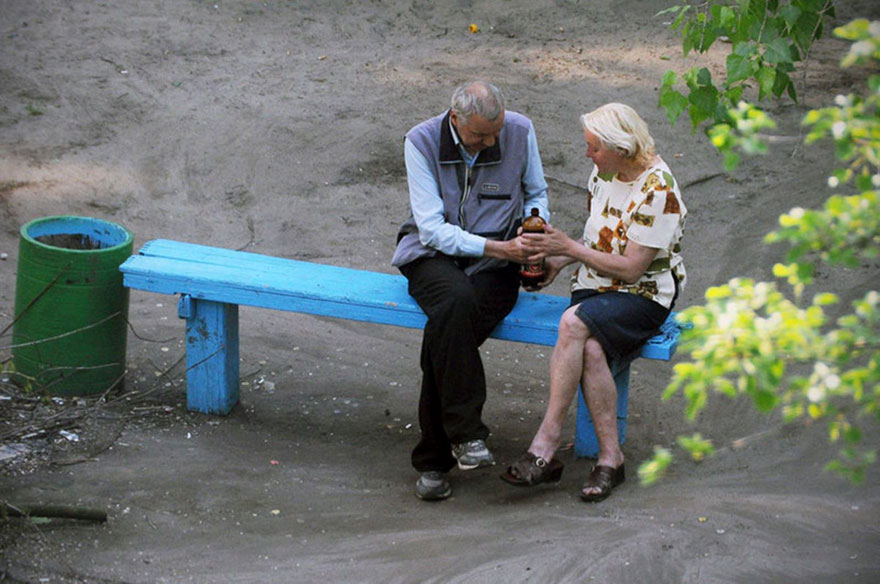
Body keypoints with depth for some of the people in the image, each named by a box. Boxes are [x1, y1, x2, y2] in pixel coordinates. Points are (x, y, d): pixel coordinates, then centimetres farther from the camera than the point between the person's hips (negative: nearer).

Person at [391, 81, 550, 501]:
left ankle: (433, 460, -20)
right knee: (457, 301, -38)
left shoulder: (520, 132, -3)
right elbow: (433, 229, -14)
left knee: (447, 332, -30)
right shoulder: (422, 142, -9)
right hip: (434, 253, -1)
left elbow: (536, 193, 16)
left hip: (493, 261, 1)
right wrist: (496, 248, -22)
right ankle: (465, 434, -32)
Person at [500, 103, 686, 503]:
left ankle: (545, 446, -29)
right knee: (590, 350, -29)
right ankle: (610, 458, -24)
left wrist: (570, 248, -14)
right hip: (594, 287, 6)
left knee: (574, 324, -33)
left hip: (644, 295, -6)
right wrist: (559, 260, 4)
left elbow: (631, 268, -17)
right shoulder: (604, 174, 7)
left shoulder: (658, 190, -16)